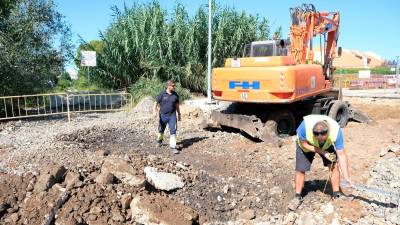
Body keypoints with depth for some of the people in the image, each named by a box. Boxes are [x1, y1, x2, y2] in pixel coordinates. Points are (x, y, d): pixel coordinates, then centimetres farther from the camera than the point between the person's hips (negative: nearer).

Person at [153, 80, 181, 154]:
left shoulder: (175, 95, 2)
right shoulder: (162, 94, -6)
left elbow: (177, 105, 12)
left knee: (173, 131, -9)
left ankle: (173, 147, -7)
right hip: (163, 115, -1)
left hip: (172, 115, 1)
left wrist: (179, 114, 15)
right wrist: (154, 111, -18)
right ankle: (159, 140, 47)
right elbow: (156, 103, -4)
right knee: (161, 130, 18)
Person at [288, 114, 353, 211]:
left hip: (327, 145, 2)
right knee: (300, 170, -5)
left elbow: (341, 155, -29)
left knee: (334, 166, -11)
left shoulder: (336, 130, -36)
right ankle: (297, 197, 13)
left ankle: (336, 195, 8)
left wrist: (346, 176, -30)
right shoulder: (305, 126, -42)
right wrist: (322, 152, -31)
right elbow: (304, 144, -24)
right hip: (306, 145, -1)